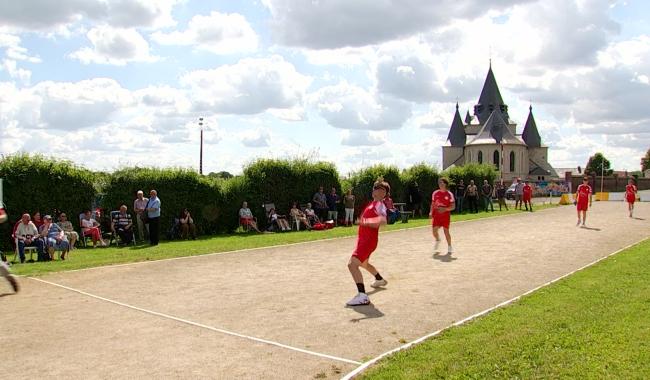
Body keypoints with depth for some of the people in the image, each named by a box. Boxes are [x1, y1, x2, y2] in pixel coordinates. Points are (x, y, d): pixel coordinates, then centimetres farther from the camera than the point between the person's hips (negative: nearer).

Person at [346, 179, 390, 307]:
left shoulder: (379, 205, -17)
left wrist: (366, 222, -46)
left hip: (368, 240, -10)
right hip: (364, 239, 10)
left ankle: (362, 296, -31)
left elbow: (383, 220, -37)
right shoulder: (374, 203, 12)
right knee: (363, 263, 33)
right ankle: (380, 280, 57)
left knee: (352, 264, -25)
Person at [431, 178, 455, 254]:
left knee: (446, 231, -3)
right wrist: (431, 212, 1)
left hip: (446, 215, -3)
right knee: (434, 230, -4)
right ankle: (437, 240, 29)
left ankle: (449, 247, 13)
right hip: (436, 215, 3)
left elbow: (453, 206, -4)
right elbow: (433, 204, 15)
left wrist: (445, 209, -21)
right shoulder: (435, 193, 6)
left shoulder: (449, 194, -4)